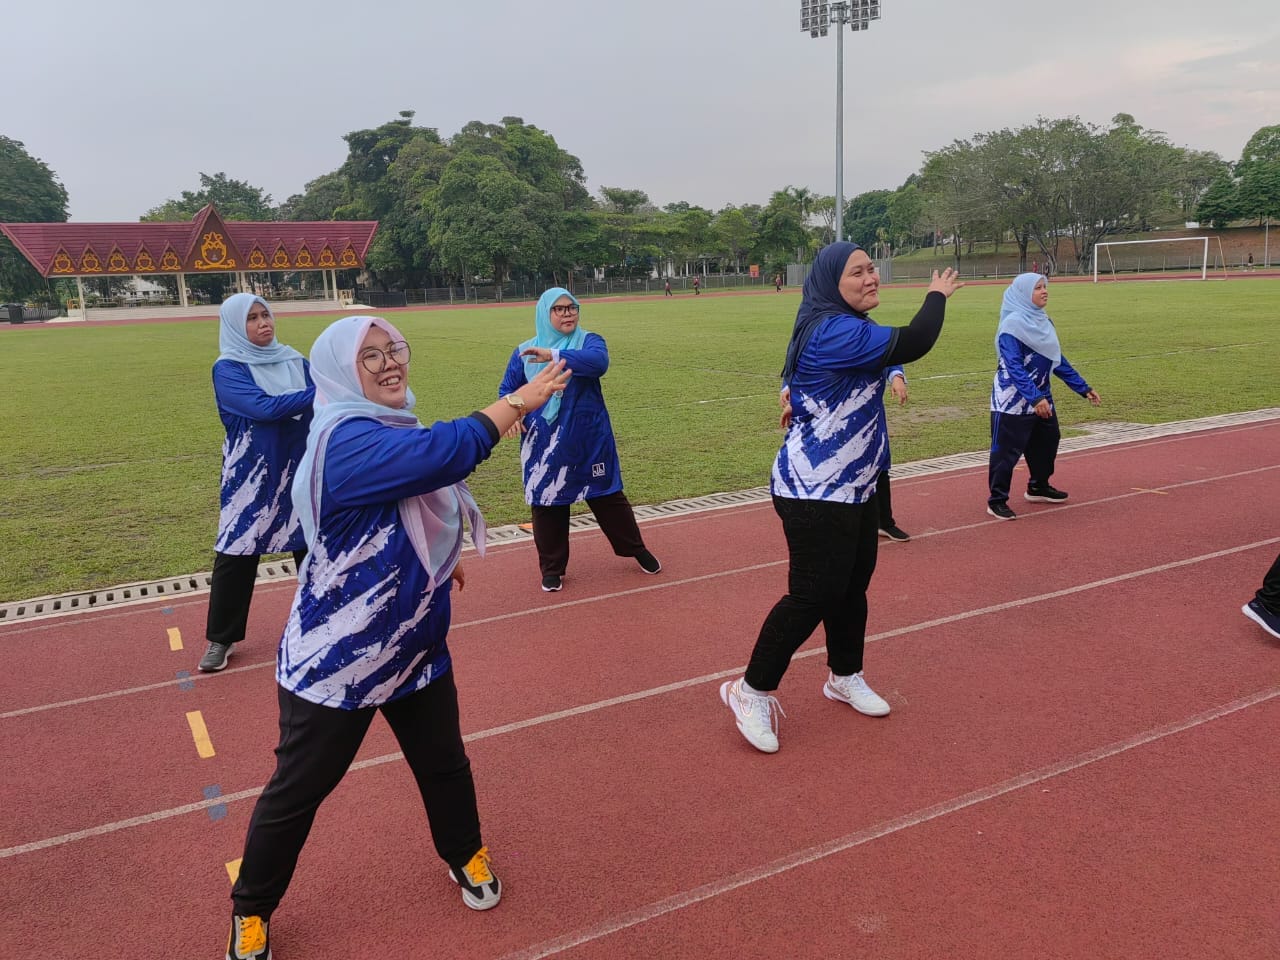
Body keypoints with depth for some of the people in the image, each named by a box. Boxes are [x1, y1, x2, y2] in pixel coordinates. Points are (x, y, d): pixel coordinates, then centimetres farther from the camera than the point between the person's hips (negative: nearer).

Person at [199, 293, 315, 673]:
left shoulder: (293, 361, 5)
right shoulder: (227, 369, -9)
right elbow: (263, 406, -25)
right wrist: (320, 393, -29)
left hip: (298, 470, 4)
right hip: (251, 475, -3)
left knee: (310, 546, 11)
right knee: (236, 555, 1)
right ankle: (220, 639, 17)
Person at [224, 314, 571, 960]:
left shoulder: (390, 430, 3)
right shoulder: (346, 440, -27)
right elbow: (447, 450, -40)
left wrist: (436, 563, 25)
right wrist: (520, 401, -28)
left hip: (416, 645, 8)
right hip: (336, 658, -8)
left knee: (444, 763, 20)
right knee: (299, 788, 10)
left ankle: (465, 855, 47)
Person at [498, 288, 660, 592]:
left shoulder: (589, 341, -4)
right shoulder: (524, 352, 4)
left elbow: (598, 361, -28)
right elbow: (507, 389, 13)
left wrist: (554, 356, -39)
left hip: (589, 439, -1)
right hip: (543, 443, 2)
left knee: (607, 495, 9)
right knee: (547, 502, 7)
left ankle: (637, 550, 29)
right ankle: (552, 568, 23)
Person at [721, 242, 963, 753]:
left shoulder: (847, 328, 12)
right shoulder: (833, 331, -21)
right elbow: (913, 344, -25)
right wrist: (938, 295, -9)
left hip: (853, 486, 10)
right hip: (815, 494, -10)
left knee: (853, 583, 16)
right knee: (813, 594, -7)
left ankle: (844, 676, 35)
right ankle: (752, 692, 7)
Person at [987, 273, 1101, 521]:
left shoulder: (1043, 322, 9)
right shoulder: (1012, 324, -16)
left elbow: (1057, 360, 17)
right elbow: (1014, 367, -24)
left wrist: (1083, 388, 17)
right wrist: (1035, 398, -32)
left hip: (1041, 398, 9)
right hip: (1013, 401, -9)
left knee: (1047, 441, 17)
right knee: (1007, 450, -4)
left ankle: (1038, 487, 36)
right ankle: (997, 501, 5)